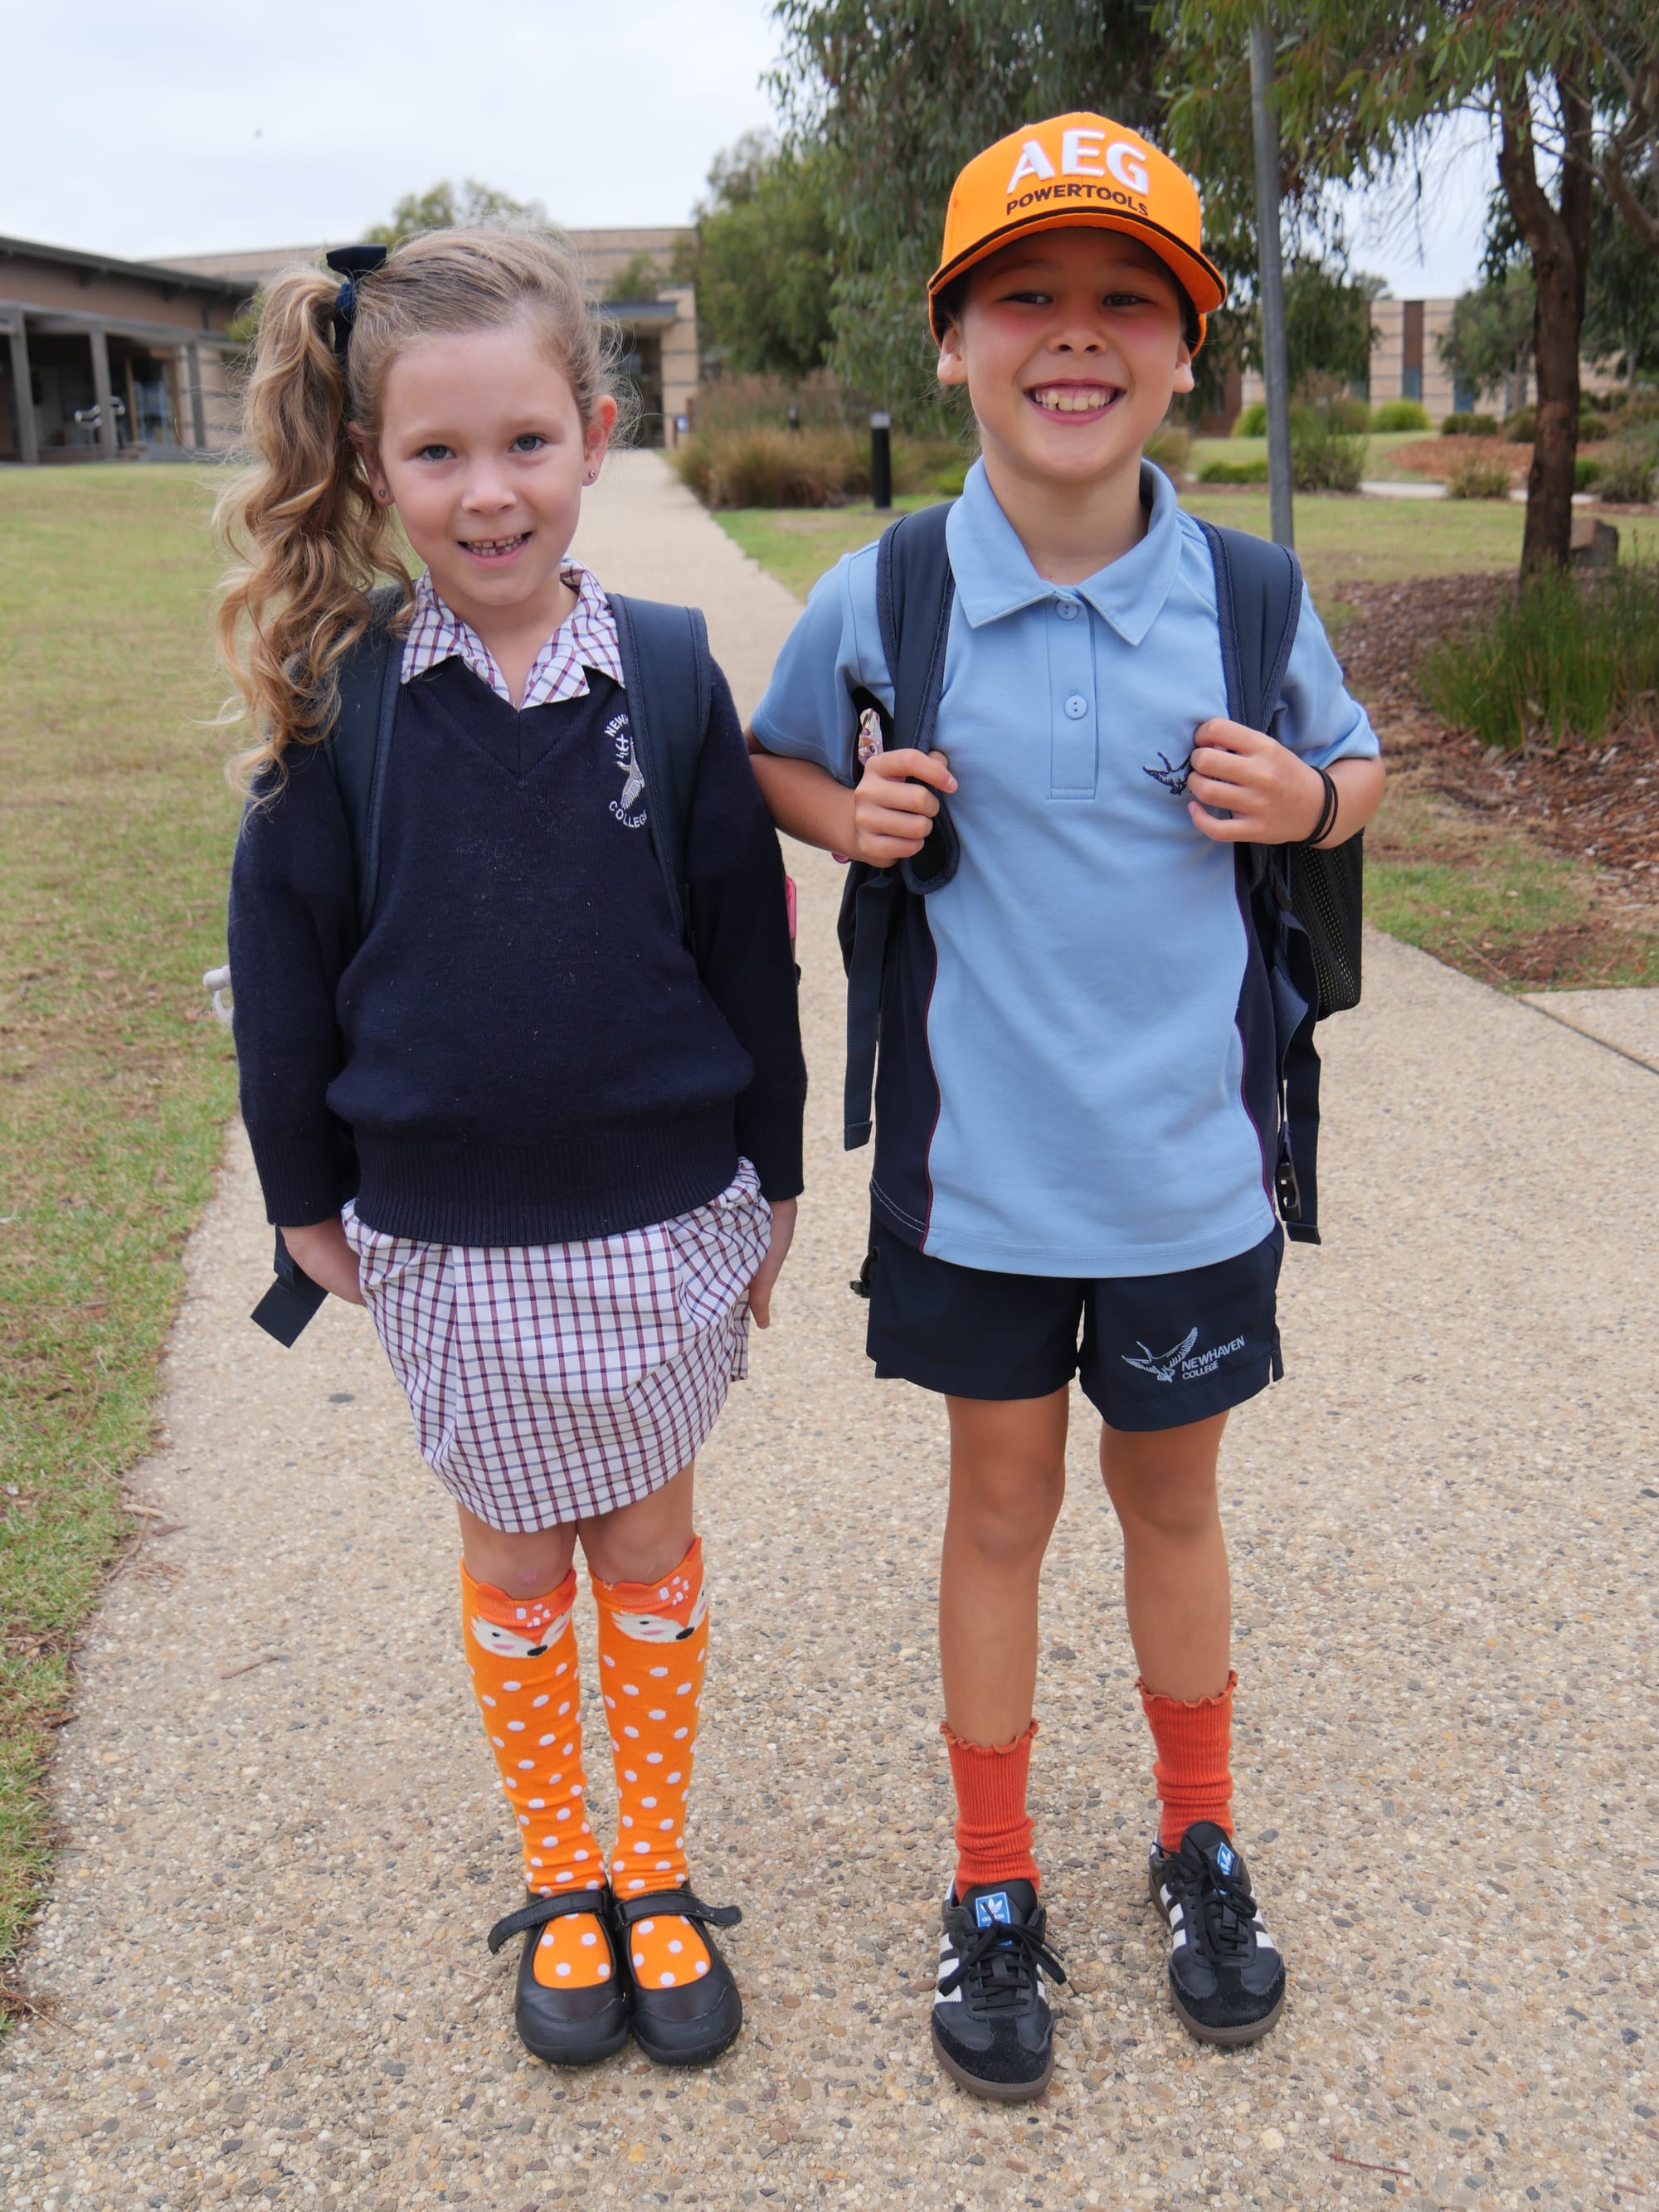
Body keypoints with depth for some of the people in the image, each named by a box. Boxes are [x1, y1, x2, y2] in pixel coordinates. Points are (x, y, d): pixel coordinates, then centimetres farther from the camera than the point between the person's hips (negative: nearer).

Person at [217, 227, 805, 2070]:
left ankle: (657, 1876, 35)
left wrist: (775, 1177, 4)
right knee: (514, 1565, 16)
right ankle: (558, 1881, 37)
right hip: (447, 1240, 0)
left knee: (649, 1546, 15)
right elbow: (281, 958, 0)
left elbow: (748, 941, -1)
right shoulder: (344, 711, -9)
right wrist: (306, 1199, 5)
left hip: (661, 1221, 0)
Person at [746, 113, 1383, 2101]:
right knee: (999, 1502, 14)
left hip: (1189, 1165, 1)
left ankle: (1201, 1845, 42)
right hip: (980, 1165, 0)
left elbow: (1359, 777, 10)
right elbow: (771, 763, 8)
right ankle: (992, 1883, 35)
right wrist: (848, 812, -13)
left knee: (1170, 1500, 18)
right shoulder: (876, 604, -9)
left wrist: (1301, 798, -12)